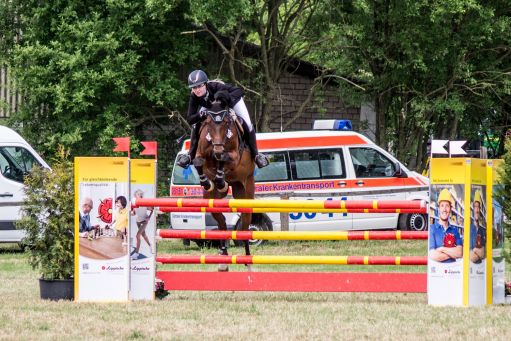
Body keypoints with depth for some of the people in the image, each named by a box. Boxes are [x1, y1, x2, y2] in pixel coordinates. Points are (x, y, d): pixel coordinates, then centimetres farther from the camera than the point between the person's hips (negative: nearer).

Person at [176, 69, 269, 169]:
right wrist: (200, 115, -51)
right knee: (196, 125, -13)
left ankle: (256, 155, 1)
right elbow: (190, 119, -30)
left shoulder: (215, 86, -45)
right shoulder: (194, 97, -32)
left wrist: (227, 98, -68)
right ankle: (191, 155, 1)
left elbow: (239, 91, -50)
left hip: (231, 101, -3)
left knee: (247, 125, -16)